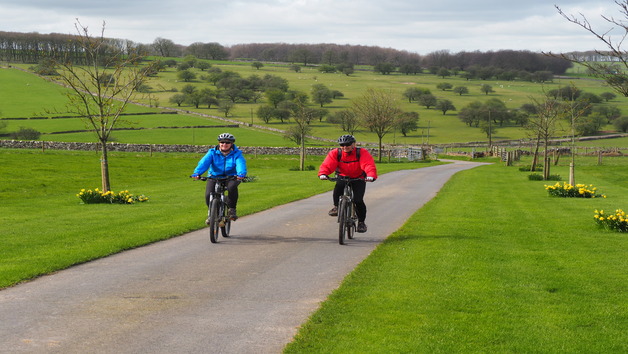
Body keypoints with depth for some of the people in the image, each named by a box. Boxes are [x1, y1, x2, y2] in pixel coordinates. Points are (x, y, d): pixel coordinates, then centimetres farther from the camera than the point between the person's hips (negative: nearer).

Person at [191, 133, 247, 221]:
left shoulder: (236, 154, -7)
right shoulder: (212, 153, -5)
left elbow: (241, 164, -26)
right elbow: (204, 162, -21)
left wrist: (241, 174, -50)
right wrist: (197, 173, -41)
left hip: (231, 177, -1)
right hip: (214, 177, 1)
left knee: (232, 187, -35)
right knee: (208, 195, -21)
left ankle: (232, 209, -14)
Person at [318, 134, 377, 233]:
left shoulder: (362, 153, -16)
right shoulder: (335, 153, -9)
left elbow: (369, 165, -29)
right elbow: (327, 164, -20)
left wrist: (371, 176, -49)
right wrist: (323, 174, -41)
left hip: (358, 179, -1)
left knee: (358, 200, -17)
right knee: (338, 188, -33)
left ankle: (361, 222, 4)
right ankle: (336, 206, -11)